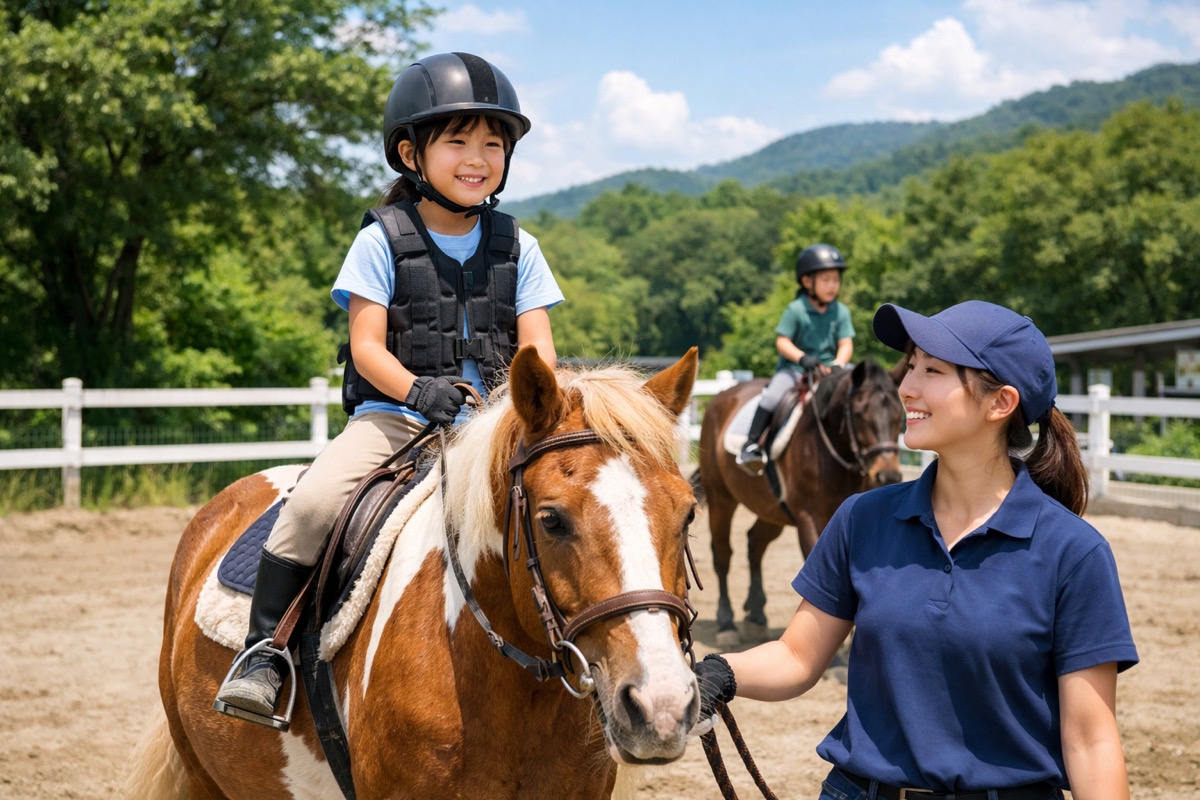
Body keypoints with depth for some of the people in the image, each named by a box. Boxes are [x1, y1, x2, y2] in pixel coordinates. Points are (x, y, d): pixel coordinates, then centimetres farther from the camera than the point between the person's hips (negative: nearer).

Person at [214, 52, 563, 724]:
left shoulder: (517, 248, 8)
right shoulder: (383, 240, 0)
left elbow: (538, 346, 4)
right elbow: (367, 346, -5)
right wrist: (417, 390, -24)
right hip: (391, 413, -2)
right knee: (314, 501, -25)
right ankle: (263, 650, -13)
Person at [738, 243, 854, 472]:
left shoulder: (841, 312, 4)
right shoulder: (795, 310, -6)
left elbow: (846, 345, 0)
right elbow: (782, 342, -8)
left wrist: (838, 364, -20)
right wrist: (802, 358, -24)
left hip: (828, 369, 4)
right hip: (794, 367, -3)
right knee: (773, 395, -28)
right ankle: (751, 444, -23)